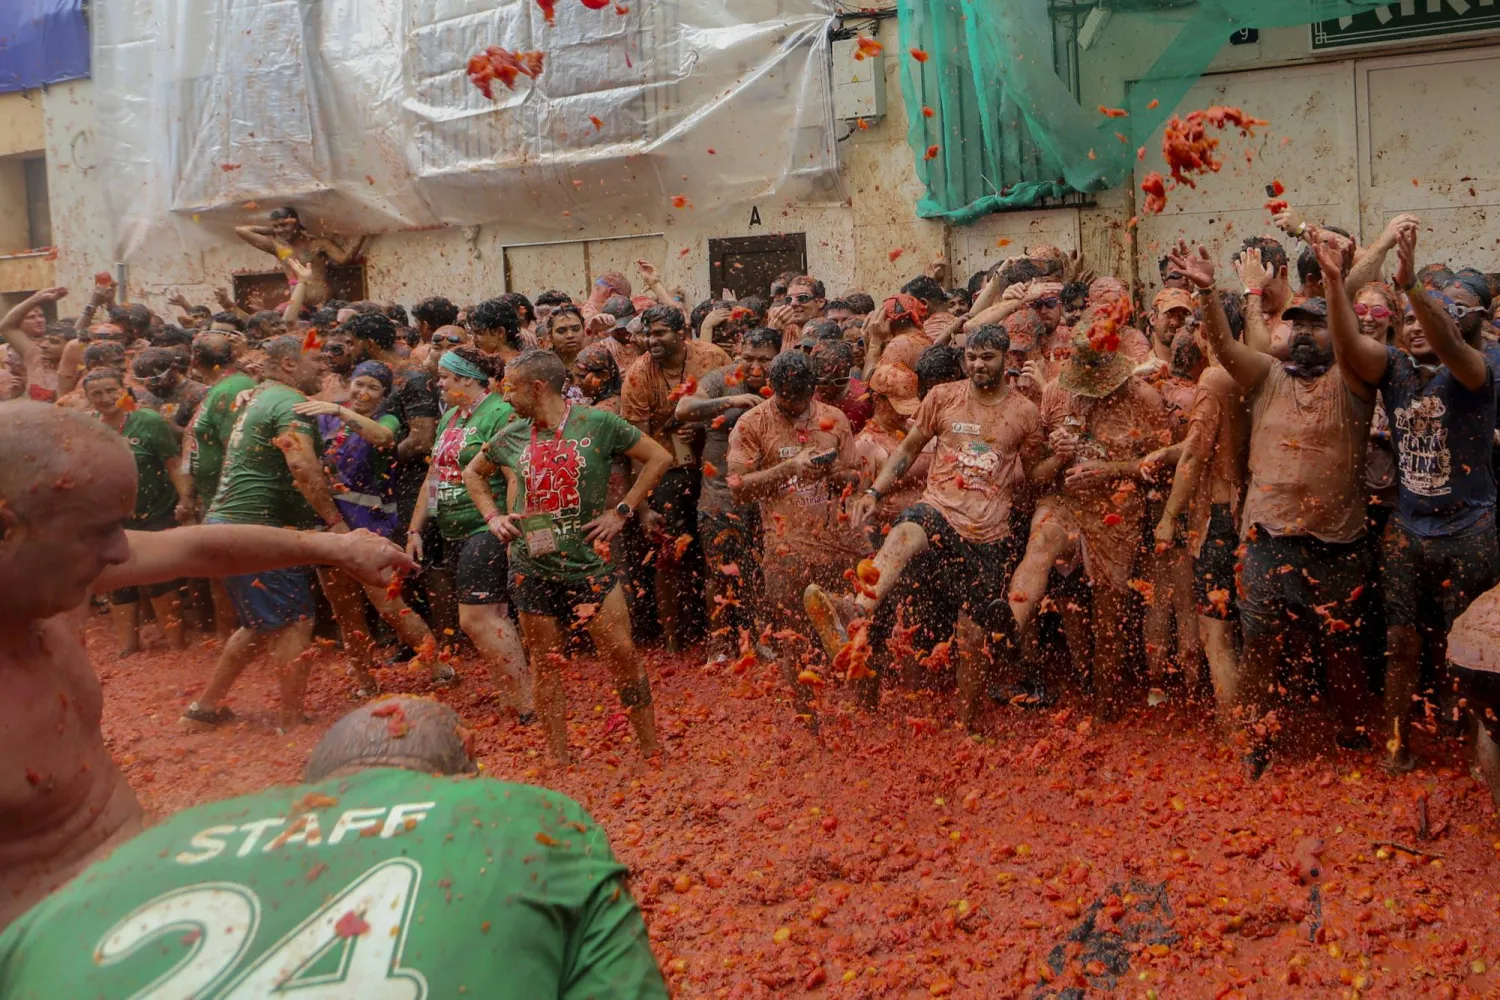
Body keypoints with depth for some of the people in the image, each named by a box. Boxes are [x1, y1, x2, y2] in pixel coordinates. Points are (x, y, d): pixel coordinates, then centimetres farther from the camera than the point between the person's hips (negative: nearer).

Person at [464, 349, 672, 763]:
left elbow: (659, 457, -2)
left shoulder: (597, 424, -6)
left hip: (588, 560, -3)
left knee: (623, 654, -3)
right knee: (545, 663, 9)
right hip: (531, 566, 3)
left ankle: (651, 750, 11)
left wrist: (621, 512, -5)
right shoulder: (511, 437, 4)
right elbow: (473, 472, 23)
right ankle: (559, 761, 22)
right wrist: (492, 516, 8)